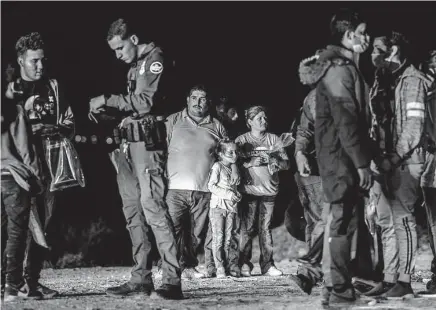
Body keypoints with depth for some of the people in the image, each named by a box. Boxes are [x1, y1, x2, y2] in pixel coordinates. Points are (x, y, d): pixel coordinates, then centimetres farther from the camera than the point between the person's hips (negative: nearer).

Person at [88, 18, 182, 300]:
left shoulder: (154, 59, -4)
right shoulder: (134, 66, 21)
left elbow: (146, 102, -15)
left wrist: (108, 100, -12)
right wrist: (106, 111, 10)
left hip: (147, 142, -9)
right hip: (129, 144, 9)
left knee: (152, 207, -16)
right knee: (133, 211, 7)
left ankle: (172, 279, -19)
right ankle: (141, 278, 9)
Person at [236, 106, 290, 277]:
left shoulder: (273, 139, 11)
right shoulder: (241, 140, 5)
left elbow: (287, 164, 10)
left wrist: (277, 162, -10)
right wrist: (249, 163, -15)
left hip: (269, 190, 2)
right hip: (249, 190, -2)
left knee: (265, 228, 2)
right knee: (247, 228, -5)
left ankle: (267, 265, 4)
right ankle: (244, 265, 0)